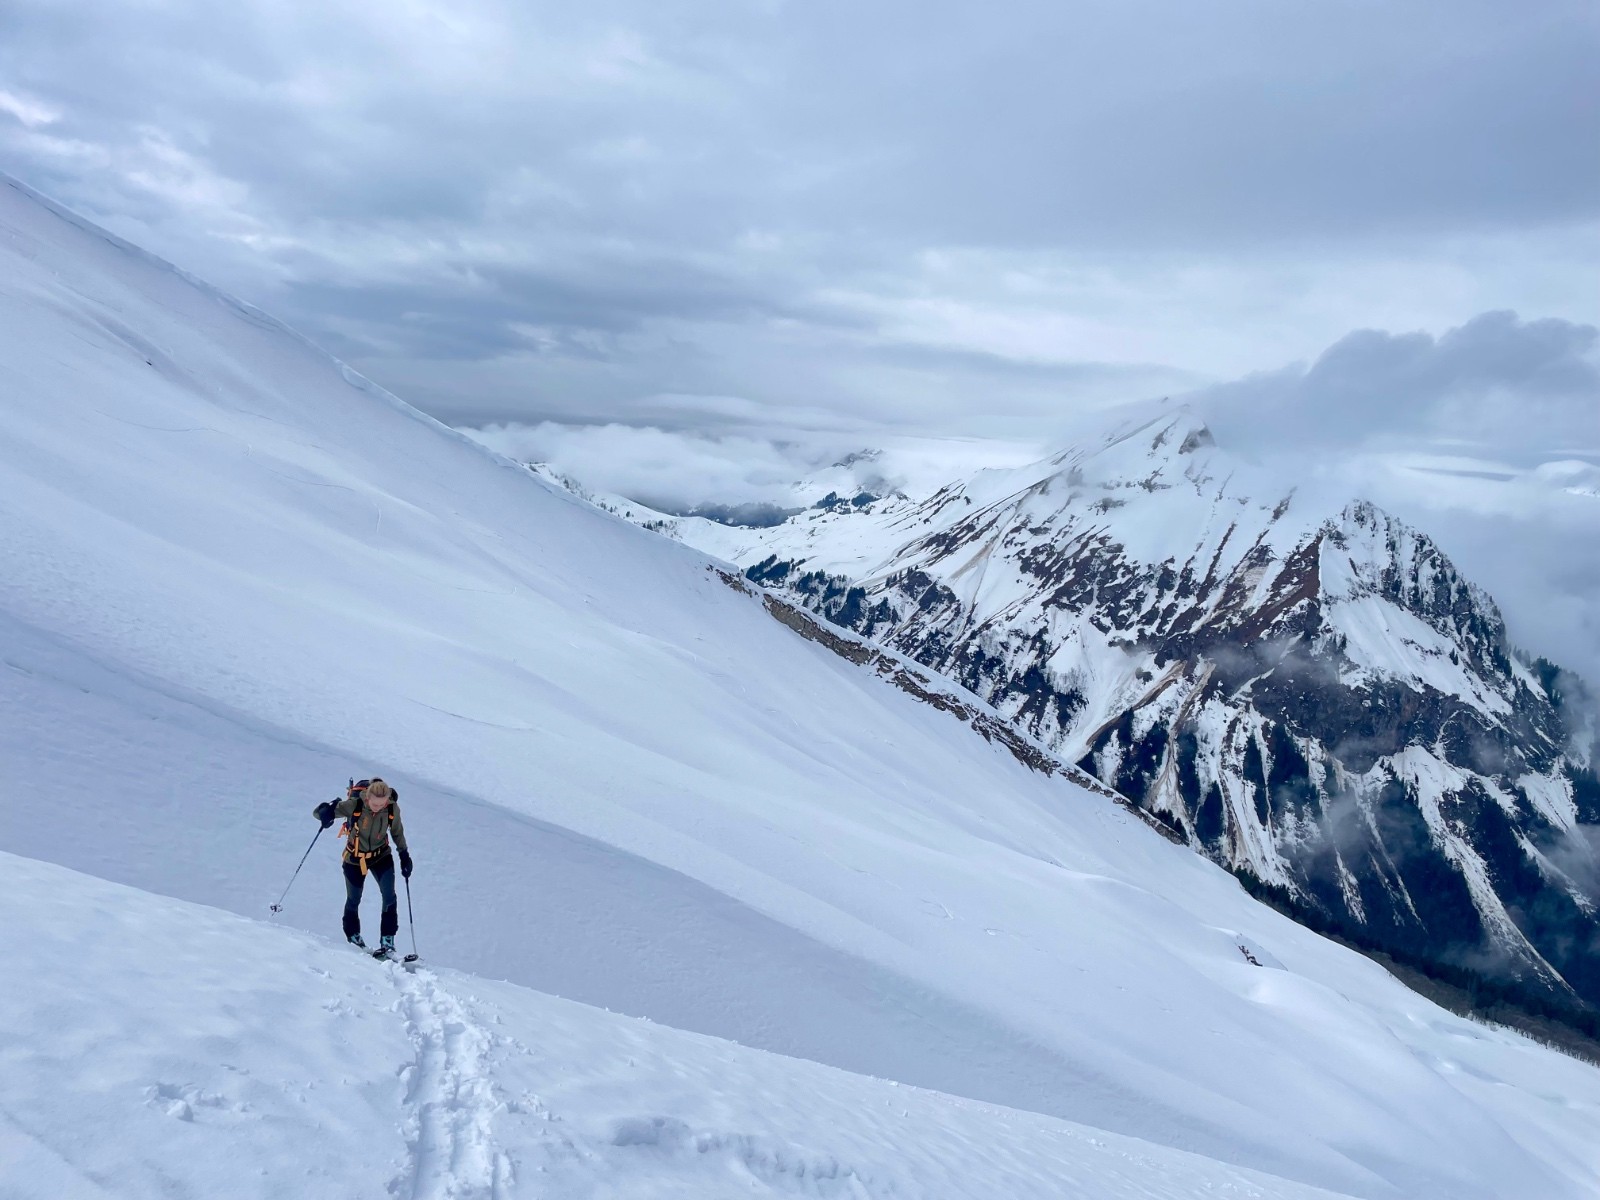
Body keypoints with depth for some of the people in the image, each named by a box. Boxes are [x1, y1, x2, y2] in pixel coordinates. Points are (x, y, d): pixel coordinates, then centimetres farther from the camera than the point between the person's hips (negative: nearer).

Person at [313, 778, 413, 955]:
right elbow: (318, 813, -25)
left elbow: (397, 831, 0)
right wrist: (326, 811, -49)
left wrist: (404, 854, 3)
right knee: (353, 900, 13)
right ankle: (353, 936, 40)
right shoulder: (354, 804, -29)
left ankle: (387, 940, -5)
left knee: (389, 897, -16)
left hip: (381, 855, 1)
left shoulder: (392, 808, -22)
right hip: (355, 858, -1)